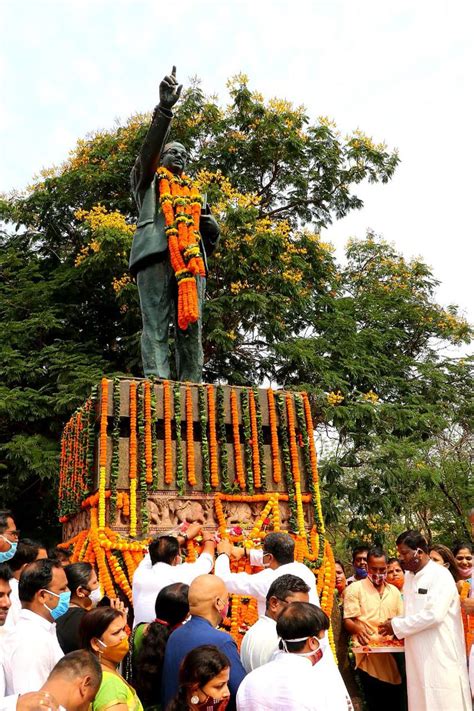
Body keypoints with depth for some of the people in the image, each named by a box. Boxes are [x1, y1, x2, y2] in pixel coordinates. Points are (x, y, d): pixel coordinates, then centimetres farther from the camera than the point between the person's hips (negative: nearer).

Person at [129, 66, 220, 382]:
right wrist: (165, 108, -6)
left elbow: (214, 238, 29)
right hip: (156, 250, -3)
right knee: (156, 324, -15)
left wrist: (205, 216, 7)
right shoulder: (148, 178, 29)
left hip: (192, 257, 3)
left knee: (191, 329, -9)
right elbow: (150, 148, 7)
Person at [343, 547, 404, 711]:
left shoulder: (394, 591, 14)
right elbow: (348, 621, -5)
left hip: (392, 656, 4)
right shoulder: (355, 588, -2)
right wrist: (358, 628, -27)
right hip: (368, 657, -4)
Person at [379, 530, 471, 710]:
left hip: (441, 655, -7)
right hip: (418, 656, 7)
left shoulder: (441, 575, -12)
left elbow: (434, 614, -22)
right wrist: (395, 625, 1)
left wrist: (397, 625, -14)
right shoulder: (409, 576, 13)